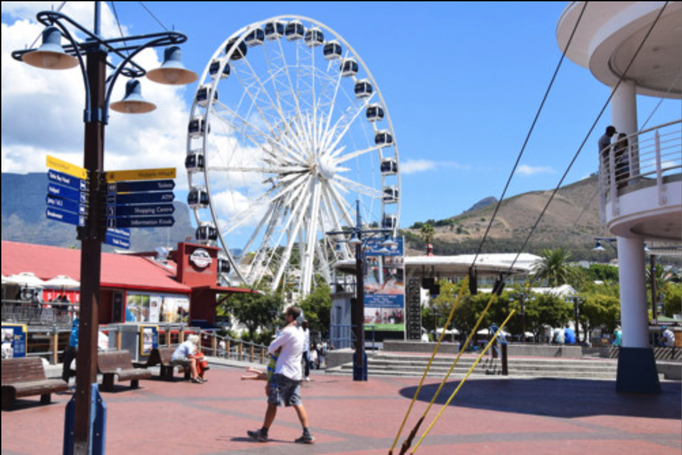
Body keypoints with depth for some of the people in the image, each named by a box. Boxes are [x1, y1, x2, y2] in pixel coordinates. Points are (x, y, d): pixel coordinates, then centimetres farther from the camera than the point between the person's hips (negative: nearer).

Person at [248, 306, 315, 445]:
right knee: (297, 403, 6)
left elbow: (271, 348, -8)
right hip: (296, 374, 8)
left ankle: (263, 433, 10)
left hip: (283, 373, -8)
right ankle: (307, 434, 0)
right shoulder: (300, 332, 13)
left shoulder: (288, 332, -14)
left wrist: (273, 350, 12)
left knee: (272, 403, 2)